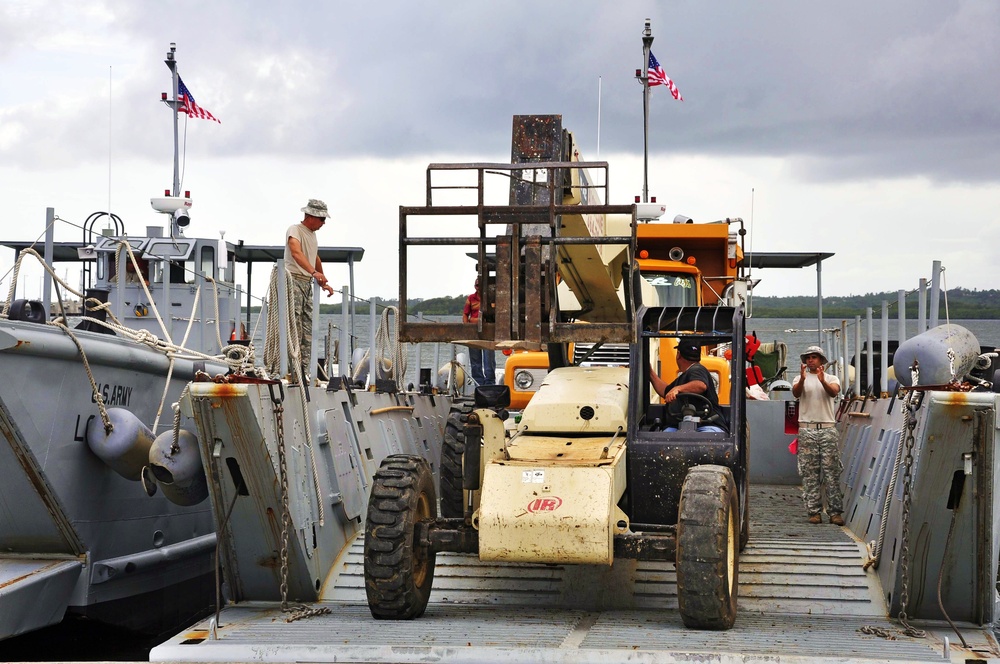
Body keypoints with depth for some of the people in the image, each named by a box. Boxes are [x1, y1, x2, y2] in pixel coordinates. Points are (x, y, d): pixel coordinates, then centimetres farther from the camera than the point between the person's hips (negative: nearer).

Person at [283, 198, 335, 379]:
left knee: (307, 329, 4)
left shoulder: (313, 235, 19)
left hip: (307, 283, 9)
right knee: (294, 324, -14)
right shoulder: (295, 230, -9)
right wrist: (314, 272, -41)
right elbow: (296, 253, -27)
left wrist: (323, 283, 34)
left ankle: (304, 370, 4)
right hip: (293, 280, -9)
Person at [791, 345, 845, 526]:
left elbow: (834, 392, -11)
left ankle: (835, 511, -4)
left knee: (831, 470, -4)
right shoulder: (800, 378, 12)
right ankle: (814, 511, 1)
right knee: (810, 472, -1)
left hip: (827, 428, -1)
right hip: (807, 429, 1)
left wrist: (823, 381, -32)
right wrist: (802, 379, -29)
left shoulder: (831, 378, 11)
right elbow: (795, 393, -9)